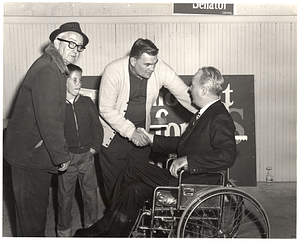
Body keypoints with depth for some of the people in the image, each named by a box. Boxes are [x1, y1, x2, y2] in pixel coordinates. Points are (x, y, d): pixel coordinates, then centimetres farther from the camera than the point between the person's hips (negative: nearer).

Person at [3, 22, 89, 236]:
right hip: (30, 153, -10)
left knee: (38, 204, 22)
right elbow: (48, 119, -26)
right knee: (32, 209, 3)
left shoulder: (55, 68, 14)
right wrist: (62, 155, -18)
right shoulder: (47, 70, -20)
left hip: (35, 151, 10)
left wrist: (59, 152, 16)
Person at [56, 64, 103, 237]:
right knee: (66, 196, 6)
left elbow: (97, 126, 9)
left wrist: (95, 147, -1)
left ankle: (92, 227, 27)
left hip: (87, 155, 3)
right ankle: (64, 231, 24)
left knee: (91, 193, 8)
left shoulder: (87, 102, 7)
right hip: (67, 157, -2)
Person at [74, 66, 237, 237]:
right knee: (135, 189, 0)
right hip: (183, 175, 9)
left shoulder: (220, 119, -18)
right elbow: (183, 142, 21)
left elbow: (227, 155, -30)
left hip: (195, 184, -9)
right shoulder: (204, 113, 13)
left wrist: (188, 160, -31)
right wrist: (153, 139, 20)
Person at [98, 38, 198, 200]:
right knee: (115, 185, 6)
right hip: (114, 134, -3)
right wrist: (130, 132, -24)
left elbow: (185, 95, -8)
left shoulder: (160, 68, -14)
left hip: (140, 134, 3)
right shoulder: (113, 71, -21)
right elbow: (106, 109, -18)